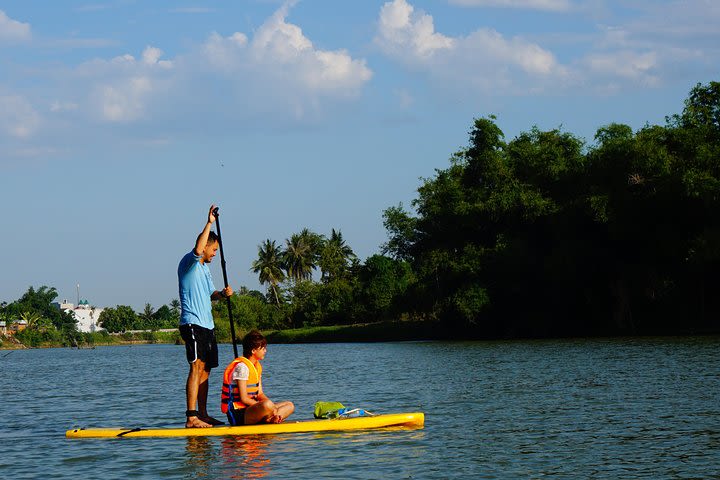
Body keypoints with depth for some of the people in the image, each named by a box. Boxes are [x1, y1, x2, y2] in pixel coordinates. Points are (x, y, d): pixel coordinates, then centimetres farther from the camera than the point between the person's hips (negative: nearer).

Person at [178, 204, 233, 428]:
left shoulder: (204, 268, 23)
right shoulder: (189, 262, -6)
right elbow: (198, 249, -28)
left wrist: (222, 293, 5)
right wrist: (209, 223, -25)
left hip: (207, 325, 10)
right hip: (193, 323, -10)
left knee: (205, 370, 11)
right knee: (197, 367, -17)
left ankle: (203, 415, 16)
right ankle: (191, 417, -23)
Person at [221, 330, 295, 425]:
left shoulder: (257, 366, 15)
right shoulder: (242, 366, -15)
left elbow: (260, 394, 13)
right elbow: (244, 399, -18)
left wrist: (273, 409, -7)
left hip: (250, 408, 10)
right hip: (238, 414, -10)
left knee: (289, 406, 4)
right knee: (268, 404, -38)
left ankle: (268, 420, -17)